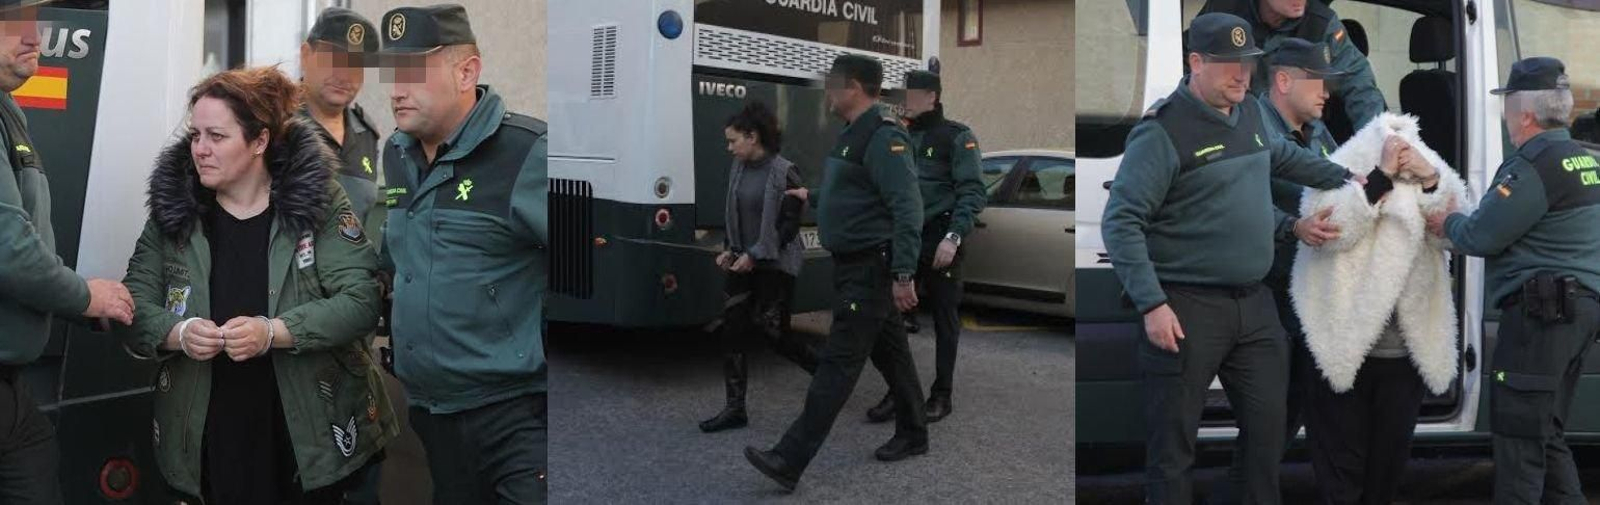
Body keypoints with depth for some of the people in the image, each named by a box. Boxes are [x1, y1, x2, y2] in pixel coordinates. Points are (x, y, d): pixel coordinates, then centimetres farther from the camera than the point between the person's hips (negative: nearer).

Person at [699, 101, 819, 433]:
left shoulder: (784, 172, -13)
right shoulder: (739, 169, 7)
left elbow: (790, 224, -14)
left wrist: (755, 255, -17)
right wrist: (730, 251, 5)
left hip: (776, 266, -7)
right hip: (744, 265, 7)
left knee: (774, 334, -1)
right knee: (732, 334, 1)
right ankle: (735, 410, 9)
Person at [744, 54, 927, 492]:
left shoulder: (884, 137, -18)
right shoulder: (854, 134, 14)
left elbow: (907, 208, -24)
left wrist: (903, 274, -28)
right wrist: (812, 198, 31)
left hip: (871, 270, -10)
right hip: (857, 268, 10)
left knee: (837, 365, -9)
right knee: (890, 353, 19)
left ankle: (790, 462, -9)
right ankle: (912, 436, 33)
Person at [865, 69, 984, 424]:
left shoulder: (957, 137, -5)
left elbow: (973, 192, -12)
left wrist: (953, 237, -22)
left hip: (940, 244, -5)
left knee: (944, 321, 6)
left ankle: (941, 395, 17)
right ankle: (898, 392, 14)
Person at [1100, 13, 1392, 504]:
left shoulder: (1249, 113, 10)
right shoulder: (1163, 133, -15)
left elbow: (1282, 155, 34)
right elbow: (1120, 223, -18)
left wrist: (1346, 179, 27)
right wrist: (1151, 304, -23)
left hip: (1254, 302, 8)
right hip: (1187, 307, -7)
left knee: (1268, 425, 16)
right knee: (1173, 439, 0)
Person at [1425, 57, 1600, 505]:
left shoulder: (1535, 166, -15)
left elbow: (1481, 236, -15)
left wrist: (1447, 224, 4)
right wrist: (1463, 226, 18)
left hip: (1541, 312, -10)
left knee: (1518, 434, -5)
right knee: (1547, 434, 17)